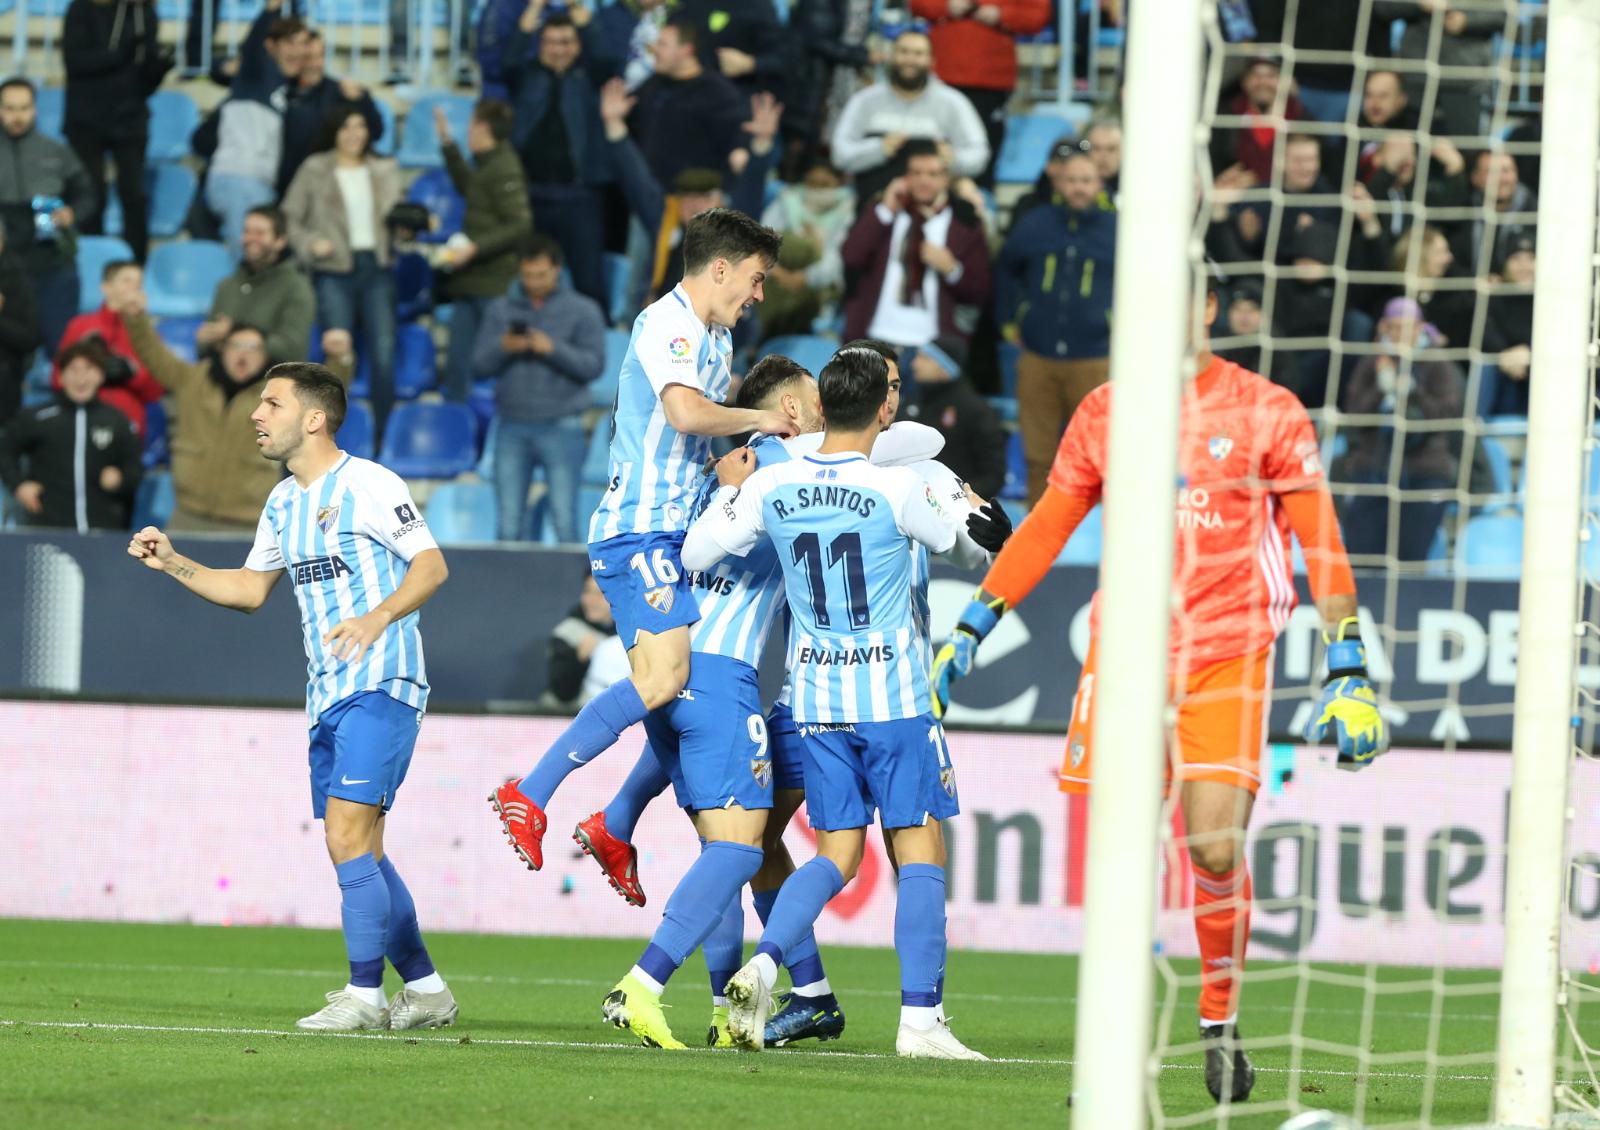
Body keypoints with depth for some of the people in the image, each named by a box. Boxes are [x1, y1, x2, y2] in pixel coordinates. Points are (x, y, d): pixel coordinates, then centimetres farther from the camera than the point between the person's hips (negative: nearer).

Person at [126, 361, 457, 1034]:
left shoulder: (369, 485, -9)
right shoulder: (283, 503, 16)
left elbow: (432, 565, -11)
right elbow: (250, 589, 26)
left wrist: (379, 617, -26)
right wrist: (172, 564, 14)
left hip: (381, 685, -8)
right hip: (327, 695, 8)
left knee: (346, 836, -17)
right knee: (360, 851, 8)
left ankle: (365, 994, -14)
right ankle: (425, 991, 17)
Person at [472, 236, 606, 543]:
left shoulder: (583, 311, 4)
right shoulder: (501, 310, 12)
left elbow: (594, 365, -4)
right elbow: (479, 364, 7)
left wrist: (553, 349, -18)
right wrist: (503, 348, -13)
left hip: (561, 428, -3)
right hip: (512, 428, 3)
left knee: (564, 523, -7)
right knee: (509, 524, 0)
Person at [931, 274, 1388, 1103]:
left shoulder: (1266, 412, 1)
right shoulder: (1104, 412, 10)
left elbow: (1320, 543, 2)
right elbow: (1045, 529, 19)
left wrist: (1348, 672, -5)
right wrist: (969, 631, 17)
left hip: (1226, 656, -3)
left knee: (1216, 842, -15)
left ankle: (1220, 1020, 7)